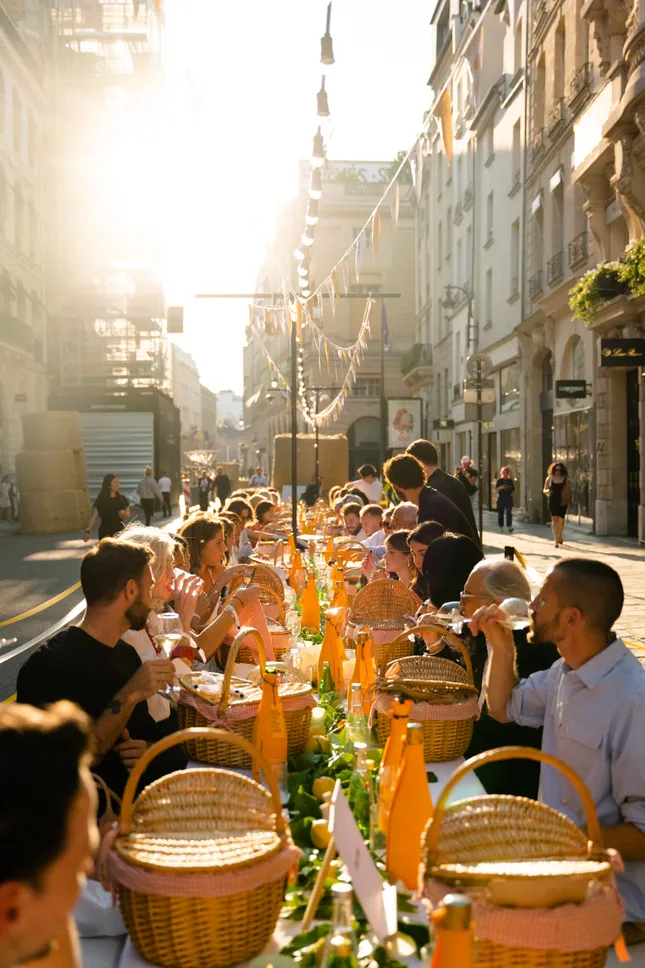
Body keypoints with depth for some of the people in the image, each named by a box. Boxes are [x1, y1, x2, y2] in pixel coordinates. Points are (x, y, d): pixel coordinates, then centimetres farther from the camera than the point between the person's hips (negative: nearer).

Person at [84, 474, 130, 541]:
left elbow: (128, 514, 13)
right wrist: (87, 531, -19)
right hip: (105, 533, -3)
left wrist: (124, 514, -10)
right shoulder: (101, 500, -4)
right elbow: (94, 517, -8)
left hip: (120, 531, 3)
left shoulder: (122, 499, 5)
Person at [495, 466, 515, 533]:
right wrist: (500, 487, -18)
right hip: (501, 498, 0)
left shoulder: (510, 481, 8)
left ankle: (509, 526, -19)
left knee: (509, 512, -12)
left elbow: (513, 489, 14)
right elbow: (496, 489, 0)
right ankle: (501, 526, 17)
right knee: (500, 512, 4)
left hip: (508, 498, 0)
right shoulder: (499, 480, 5)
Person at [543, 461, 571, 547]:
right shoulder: (549, 479, 4)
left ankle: (559, 537, 33)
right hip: (552, 501, -1)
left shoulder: (566, 479, 3)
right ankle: (556, 539, -14)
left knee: (561, 520, 9)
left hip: (562, 502, 1)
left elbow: (569, 491, 7)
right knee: (554, 519, -12)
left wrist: (568, 500, -10)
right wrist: (547, 491, -13)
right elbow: (544, 490, 10)